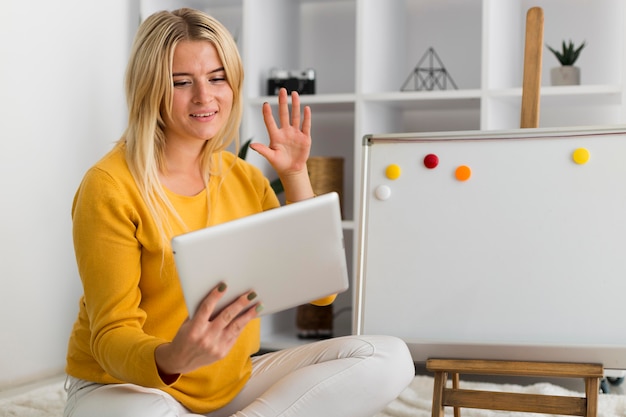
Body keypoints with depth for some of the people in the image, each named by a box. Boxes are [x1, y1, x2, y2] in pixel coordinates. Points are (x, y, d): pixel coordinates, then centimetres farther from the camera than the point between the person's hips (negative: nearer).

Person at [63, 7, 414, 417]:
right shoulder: (111, 187, -14)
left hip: (231, 383, 6)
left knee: (389, 357, -11)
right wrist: (171, 359, -40)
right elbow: (113, 333, -16)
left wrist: (295, 175, -5)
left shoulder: (243, 176, 5)